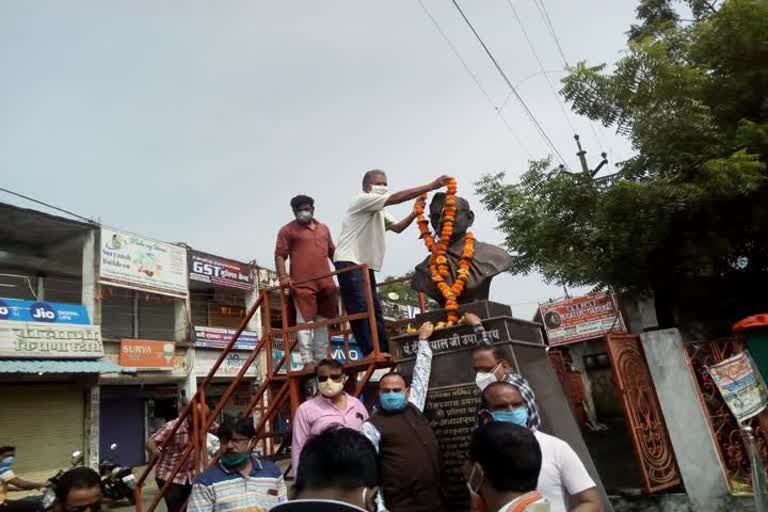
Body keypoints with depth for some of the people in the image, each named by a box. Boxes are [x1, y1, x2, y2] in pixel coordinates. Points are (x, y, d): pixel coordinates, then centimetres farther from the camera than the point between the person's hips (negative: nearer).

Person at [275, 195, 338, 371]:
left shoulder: (324, 228, 21)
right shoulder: (288, 230, 4)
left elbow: (332, 252, 27)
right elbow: (280, 255, -3)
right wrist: (283, 276, -18)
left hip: (325, 283, 6)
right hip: (302, 284, -6)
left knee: (322, 322, 9)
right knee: (305, 321, -8)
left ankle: (322, 359, 17)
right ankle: (308, 361, -7)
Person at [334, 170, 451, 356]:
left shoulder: (379, 211, 25)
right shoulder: (363, 200, -7)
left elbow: (398, 227, 17)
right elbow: (396, 198, -17)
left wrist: (415, 213, -1)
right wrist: (431, 186, -19)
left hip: (365, 264, 10)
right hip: (349, 262, -10)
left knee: (374, 309, 5)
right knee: (360, 308, -14)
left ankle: (382, 353, 7)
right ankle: (371, 353, -16)